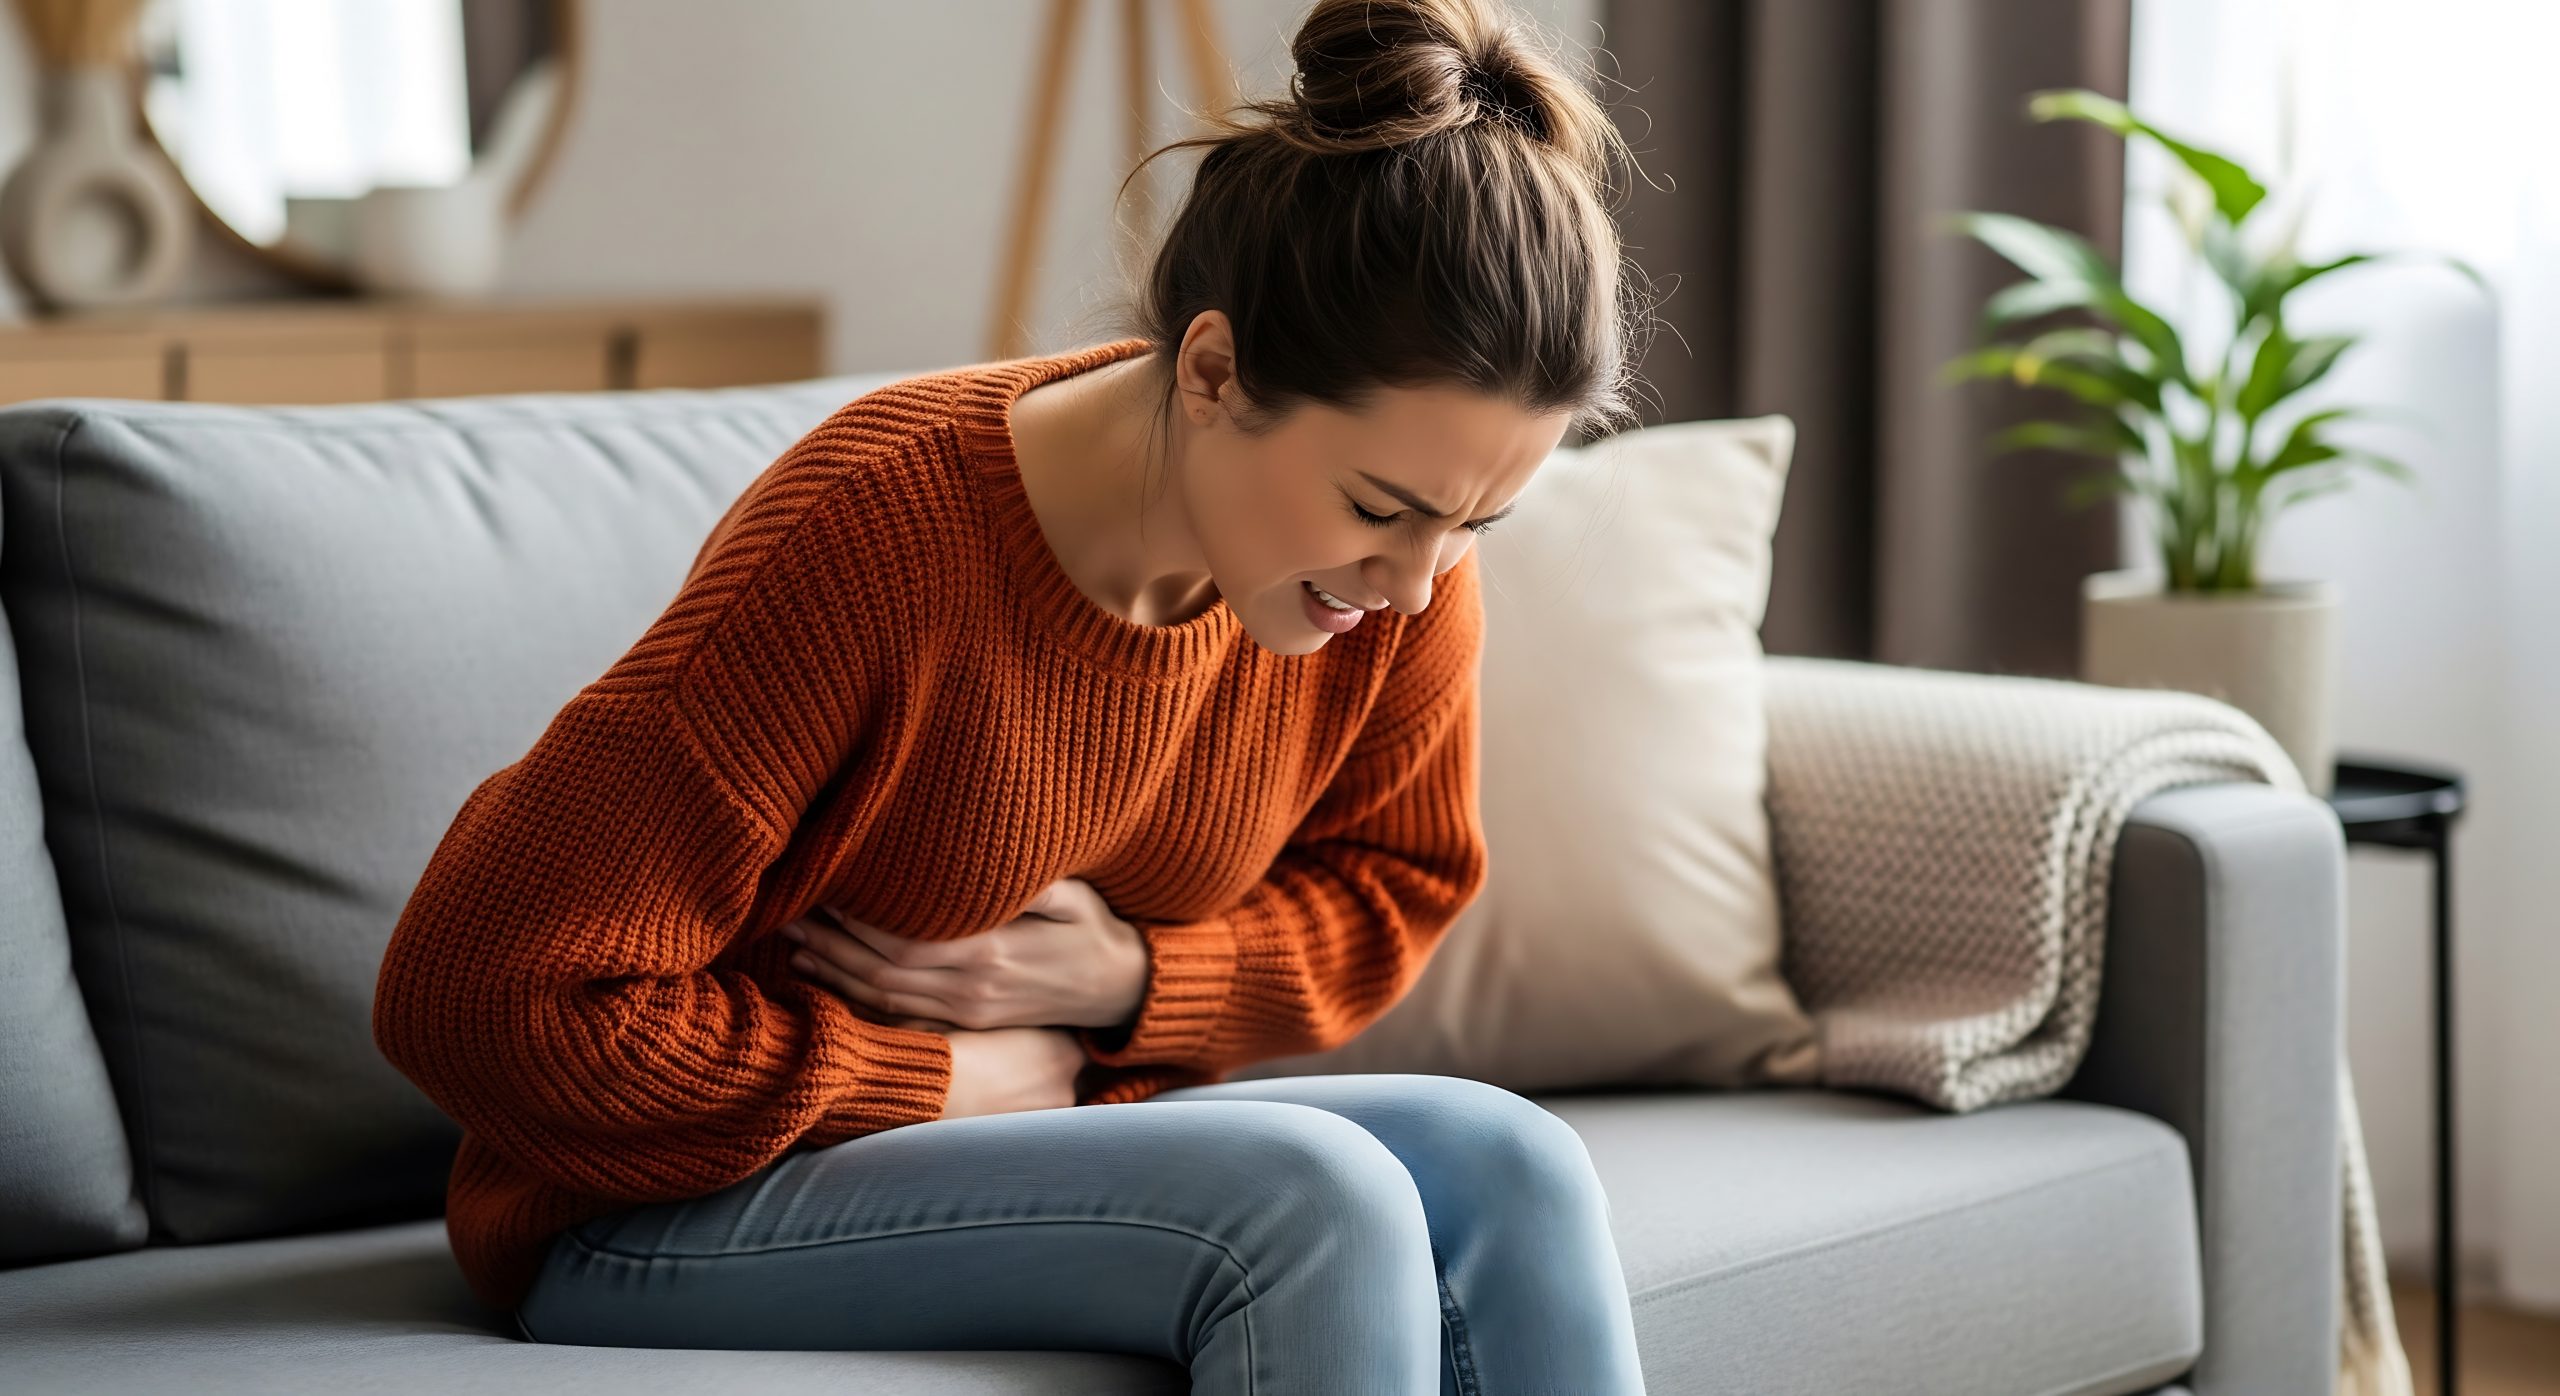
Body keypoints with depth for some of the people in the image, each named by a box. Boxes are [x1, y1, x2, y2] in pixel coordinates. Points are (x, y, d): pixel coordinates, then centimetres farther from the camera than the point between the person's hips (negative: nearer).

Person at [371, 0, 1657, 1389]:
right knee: (1310, 1199, -30)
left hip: (1053, 1123, 6)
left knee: (1504, 1171, -21)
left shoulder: (1404, 581, -10)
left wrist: (1126, 980, -13)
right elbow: (482, 998, -26)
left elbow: (1393, 885, 10)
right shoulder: (872, 535, -28)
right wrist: (941, 1081, -18)